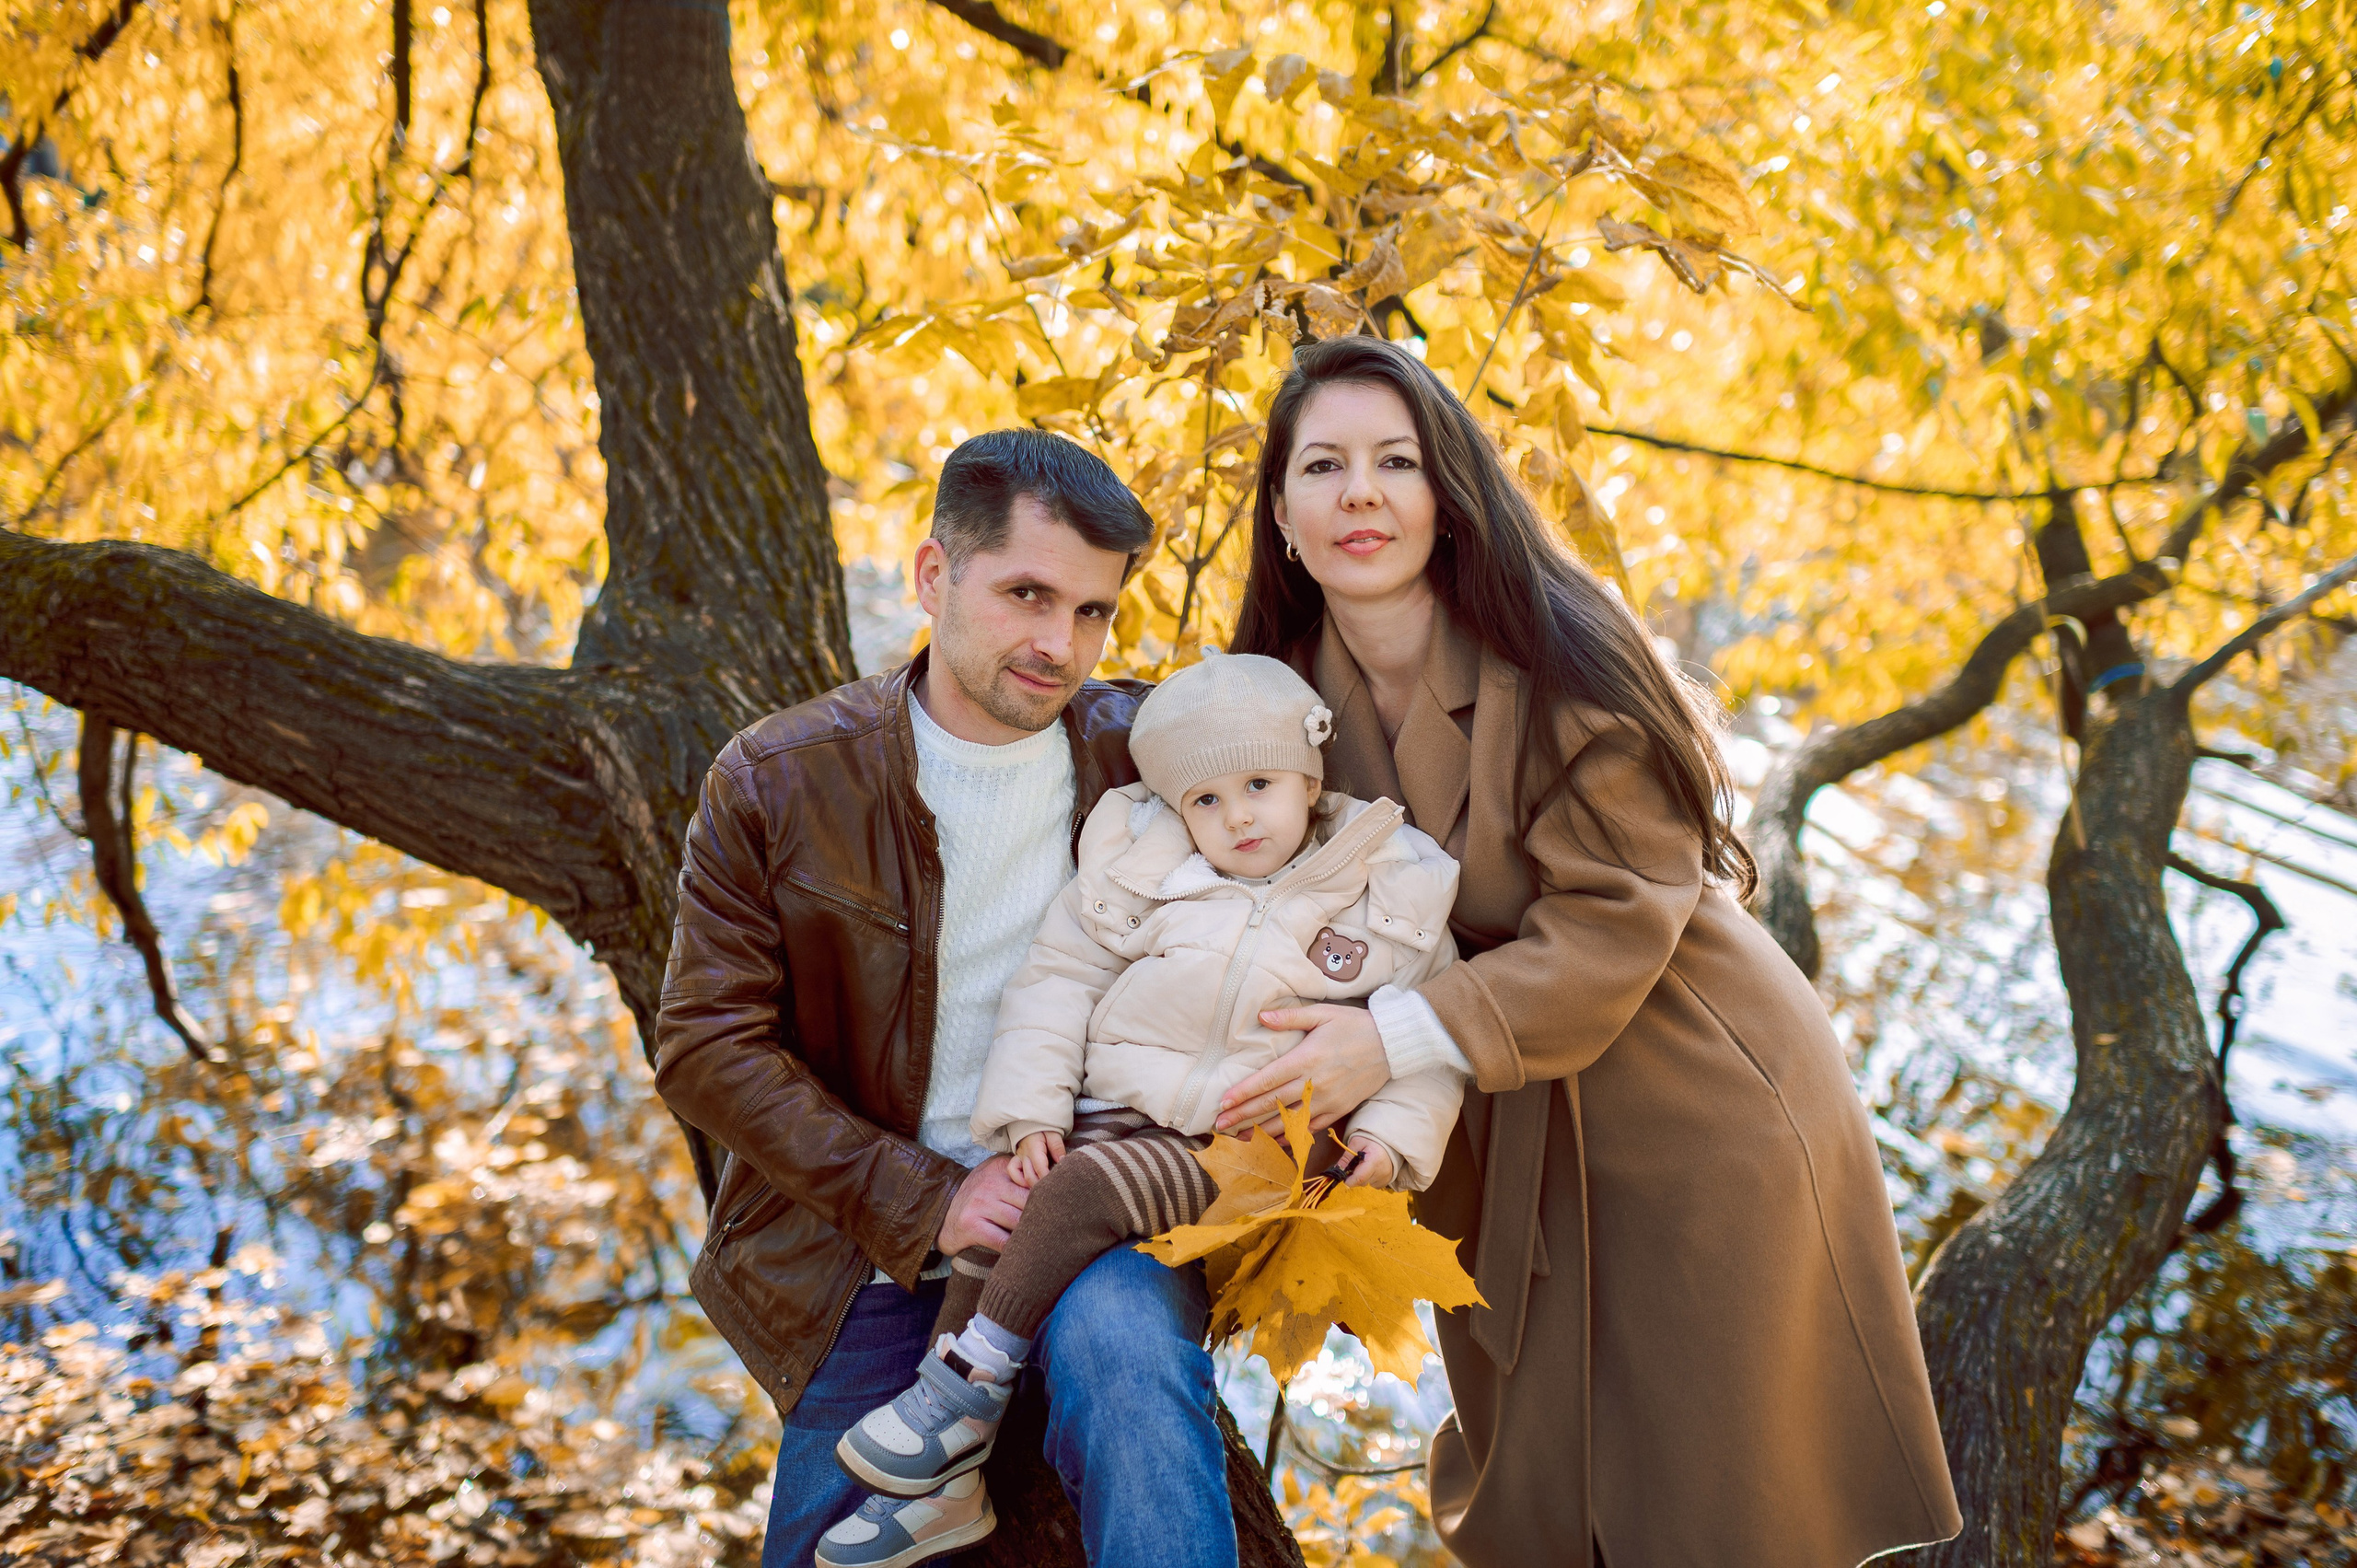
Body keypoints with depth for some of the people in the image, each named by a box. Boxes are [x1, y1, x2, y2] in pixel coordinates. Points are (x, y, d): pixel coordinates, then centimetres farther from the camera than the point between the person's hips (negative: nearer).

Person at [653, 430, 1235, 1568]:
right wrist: (926, 1200, -15)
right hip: (872, 1250, 1)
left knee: (1126, 1349, -32)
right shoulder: (776, 782, -8)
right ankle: (941, 1470, 32)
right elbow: (707, 1048, -8)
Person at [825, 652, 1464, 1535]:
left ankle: (968, 1388, -11)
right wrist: (1032, 1112, -3)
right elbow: (1058, 981, 6)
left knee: (1083, 1194, -26)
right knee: (989, 1224, -13)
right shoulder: (1142, 870, 3)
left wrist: (1395, 1132, -9)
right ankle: (942, 1483, -2)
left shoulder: (1393, 894, 0)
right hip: (1110, 1112, 4)